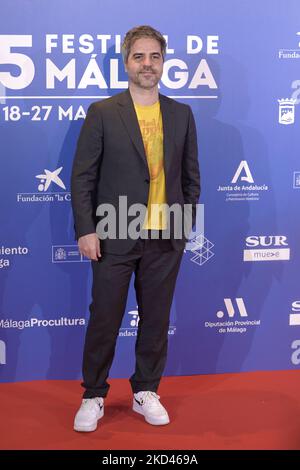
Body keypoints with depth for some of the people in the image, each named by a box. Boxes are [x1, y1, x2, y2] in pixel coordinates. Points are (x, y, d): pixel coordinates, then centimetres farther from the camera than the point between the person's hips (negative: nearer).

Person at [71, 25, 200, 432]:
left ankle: (146, 392, 27)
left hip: (166, 239, 3)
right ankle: (94, 396, 20)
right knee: (104, 320, 4)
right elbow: (82, 177, -3)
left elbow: (190, 176, 12)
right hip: (114, 238, -3)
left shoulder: (181, 114, 8)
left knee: (156, 320, 10)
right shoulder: (102, 113, -1)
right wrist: (85, 230, -9)